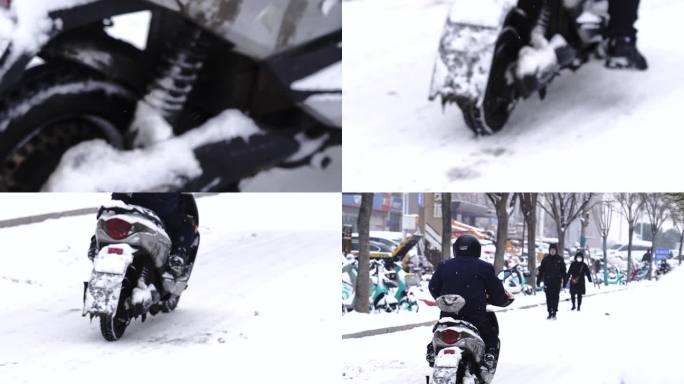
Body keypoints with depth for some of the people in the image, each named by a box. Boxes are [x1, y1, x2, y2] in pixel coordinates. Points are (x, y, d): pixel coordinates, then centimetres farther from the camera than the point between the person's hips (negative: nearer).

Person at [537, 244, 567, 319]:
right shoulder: (545, 259, 5)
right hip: (547, 281, 1)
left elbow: (563, 271, 6)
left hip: (557, 281, -1)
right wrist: (538, 280, 3)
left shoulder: (560, 259, 2)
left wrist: (565, 280, 2)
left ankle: (554, 313, 0)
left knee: (555, 297, -4)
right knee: (549, 297, 2)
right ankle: (550, 313, 9)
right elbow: (541, 270, 7)